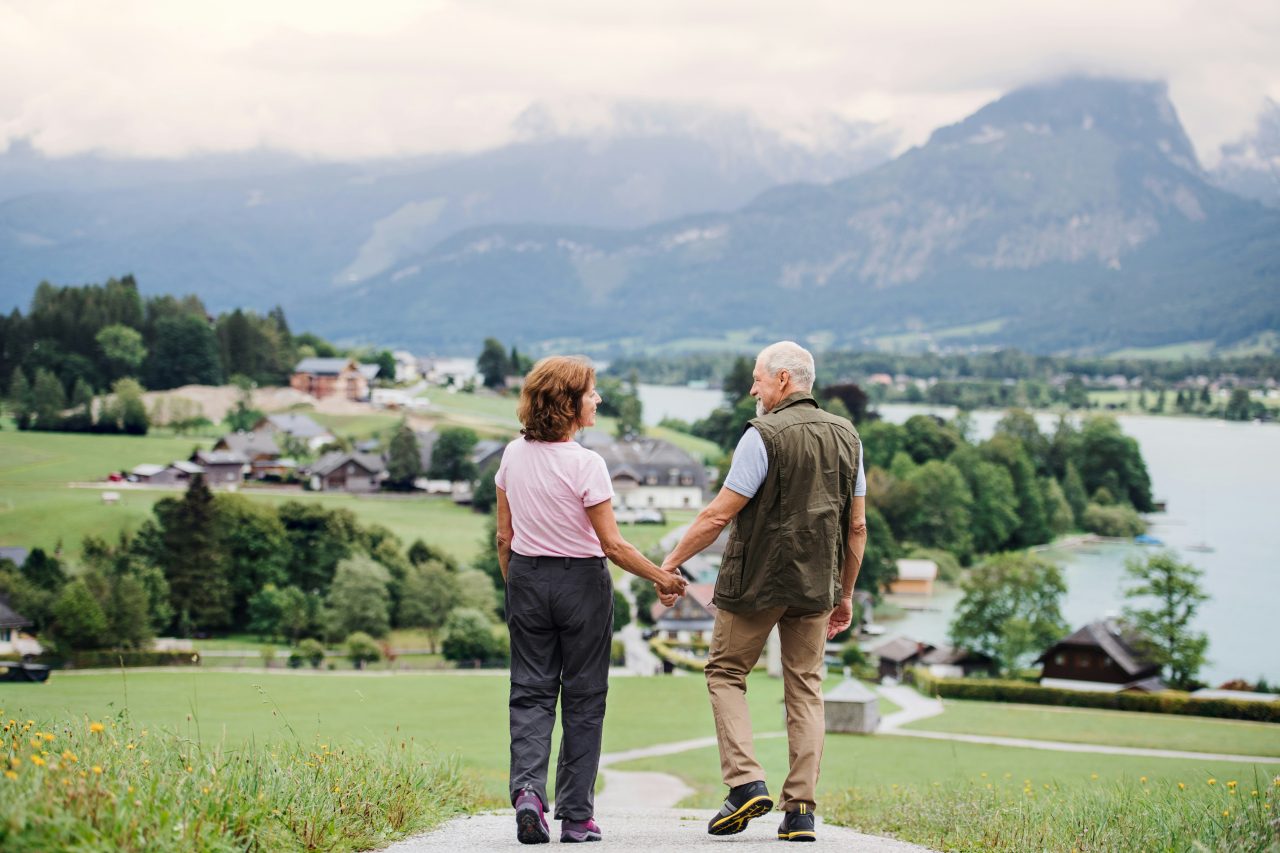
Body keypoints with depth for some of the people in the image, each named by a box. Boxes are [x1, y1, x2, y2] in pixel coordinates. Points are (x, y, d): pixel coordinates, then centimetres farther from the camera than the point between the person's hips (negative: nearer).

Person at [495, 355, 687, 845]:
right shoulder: (585, 465, -17)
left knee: (530, 692, 8)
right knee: (583, 697, 6)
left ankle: (527, 789, -14)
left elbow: (504, 537, 6)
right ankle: (576, 815, 9)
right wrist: (662, 578, -3)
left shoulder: (513, 456, 0)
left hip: (528, 578, 4)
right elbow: (613, 545, -14)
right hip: (581, 583, -4)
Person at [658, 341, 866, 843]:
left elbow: (718, 515, -13)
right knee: (805, 689, 9)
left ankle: (746, 783, -4)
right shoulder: (846, 437, 7)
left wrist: (670, 565, -4)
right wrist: (845, 594, 18)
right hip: (815, 585, 5)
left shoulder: (764, 436, -13)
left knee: (725, 673, 10)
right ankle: (800, 810, 4)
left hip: (756, 582, -5)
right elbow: (857, 527, 10)